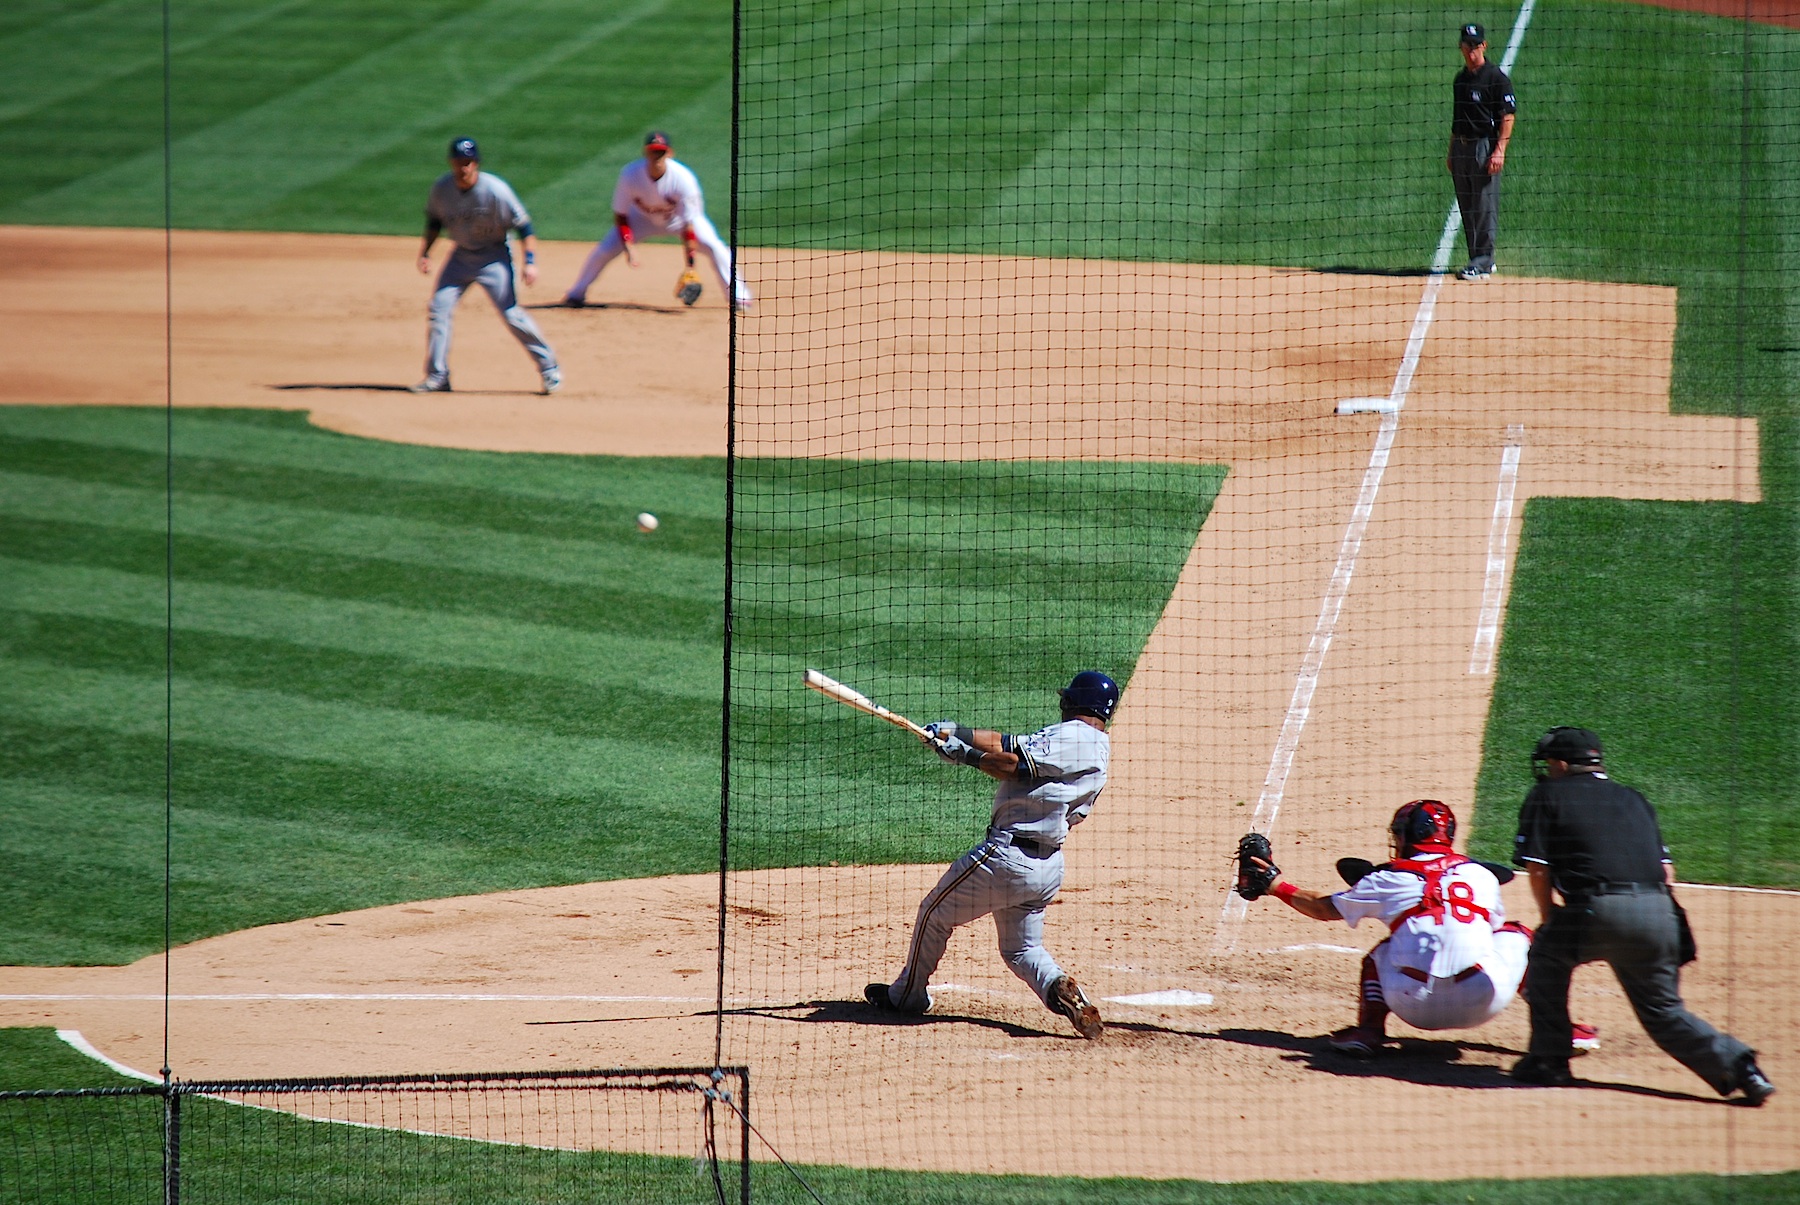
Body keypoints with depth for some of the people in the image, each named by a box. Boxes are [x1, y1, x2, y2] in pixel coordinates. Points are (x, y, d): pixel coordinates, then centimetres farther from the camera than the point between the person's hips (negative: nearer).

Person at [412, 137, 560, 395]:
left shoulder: (495, 190, -22)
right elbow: (434, 219, 11)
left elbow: (523, 225, -15)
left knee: (511, 314, -11)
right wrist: (426, 252, 0)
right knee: (439, 308, -6)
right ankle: (437, 377, 2)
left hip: (494, 256, -5)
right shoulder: (441, 189, -9)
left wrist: (530, 262, -23)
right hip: (461, 255, 5)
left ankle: (549, 367, 4)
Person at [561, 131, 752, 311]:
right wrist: (628, 247, -31)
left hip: (679, 217, -1)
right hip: (643, 216, 1)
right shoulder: (630, 175, -30)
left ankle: (737, 295, -5)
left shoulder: (683, 178, -34)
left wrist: (690, 267, -34)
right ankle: (577, 293, 10)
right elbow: (620, 215, -17)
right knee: (605, 249, -11)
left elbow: (688, 225, -31)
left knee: (713, 247, -20)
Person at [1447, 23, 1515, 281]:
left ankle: (1482, 262, -8)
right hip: (1461, 147, 8)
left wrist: (1499, 151, -19)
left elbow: (1507, 117, -12)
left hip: (1485, 146, -8)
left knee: (1485, 208, -8)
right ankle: (1480, 260, 17)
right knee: (1467, 209, 10)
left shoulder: (1496, 78, -8)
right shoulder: (1461, 79, 15)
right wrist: (1451, 152, 20)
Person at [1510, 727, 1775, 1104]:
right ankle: (1738, 1066, -3)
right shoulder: (1634, 799, 28)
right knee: (1664, 1010, 16)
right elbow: (1666, 869, 21)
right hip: (1660, 914, 5)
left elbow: (1538, 869, 5)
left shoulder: (1547, 796, 13)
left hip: (1600, 912, -5)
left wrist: (1552, 920, 17)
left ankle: (1549, 1060, 18)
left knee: (1547, 951, 23)